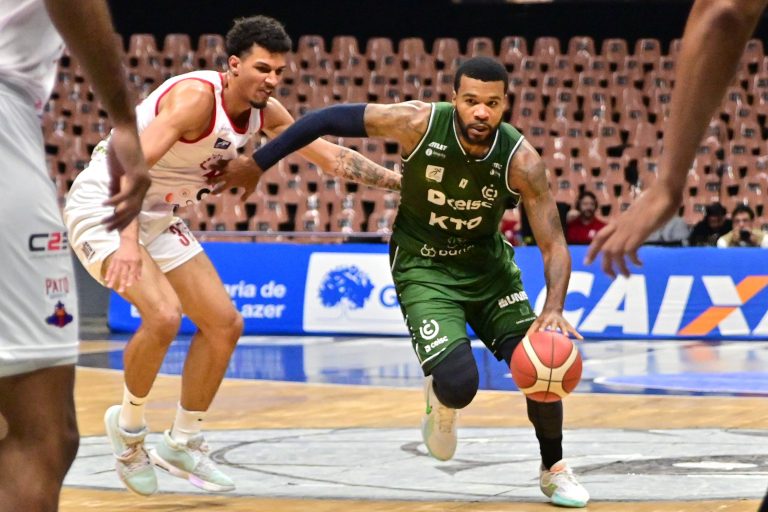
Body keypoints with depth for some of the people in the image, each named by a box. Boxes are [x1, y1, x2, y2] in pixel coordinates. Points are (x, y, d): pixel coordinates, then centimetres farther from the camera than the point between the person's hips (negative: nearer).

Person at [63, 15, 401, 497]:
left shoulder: (266, 112, -2)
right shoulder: (197, 95, -28)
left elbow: (331, 156, 9)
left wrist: (400, 180, 4)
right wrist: (128, 240, -48)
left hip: (159, 216, 9)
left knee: (225, 324, 6)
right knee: (163, 315, -27)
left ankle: (184, 443, 21)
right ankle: (129, 426, -2)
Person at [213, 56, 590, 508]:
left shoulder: (521, 160, -23)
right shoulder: (419, 123, -26)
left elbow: (554, 245, -22)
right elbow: (330, 119, -14)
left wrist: (554, 309, -41)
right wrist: (257, 164, -9)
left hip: (487, 263, 2)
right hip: (424, 266, -2)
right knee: (459, 385, -22)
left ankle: (554, 470, 19)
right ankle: (441, 402, 19)